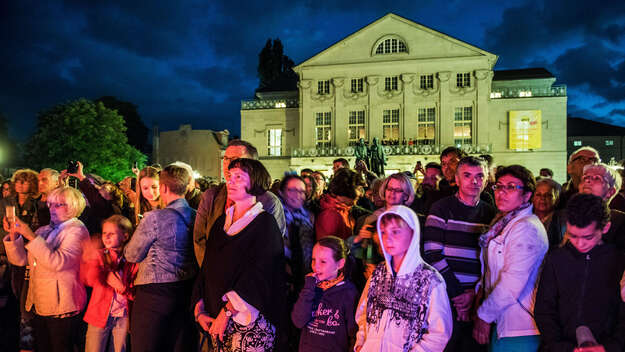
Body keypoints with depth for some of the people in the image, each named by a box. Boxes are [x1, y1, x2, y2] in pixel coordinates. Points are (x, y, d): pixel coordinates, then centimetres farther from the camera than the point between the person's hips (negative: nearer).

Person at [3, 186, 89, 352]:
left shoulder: (77, 230, -9)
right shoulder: (43, 230, 15)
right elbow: (20, 259, 10)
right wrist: (14, 236, -5)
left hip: (61, 307, -7)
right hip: (38, 305, 7)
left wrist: (31, 237, -24)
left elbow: (58, 262, -22)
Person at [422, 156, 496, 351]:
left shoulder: (491, 213, 9)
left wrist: (475, 293, -7)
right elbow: (432, 254, -9)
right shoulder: (442, 208, -3)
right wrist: (458, 293, -12)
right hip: (445, 297, -3)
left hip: (477, 299, 4)